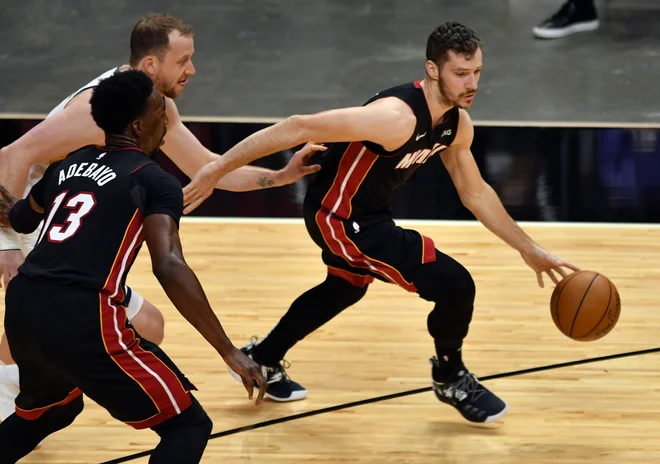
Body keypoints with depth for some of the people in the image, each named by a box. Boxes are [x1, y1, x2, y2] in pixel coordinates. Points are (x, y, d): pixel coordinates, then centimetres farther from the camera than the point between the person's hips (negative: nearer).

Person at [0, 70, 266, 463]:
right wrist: (230, 352, -14)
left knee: (49, 410, 37)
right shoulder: (155, 181, 1)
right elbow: (169, 268, -14)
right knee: (188, 426, 3)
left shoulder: (71, 164, 21)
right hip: (82, 320, -8)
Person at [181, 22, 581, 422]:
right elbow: (300, 128, -33)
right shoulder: (398, 117, -34)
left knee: (346, 287, 35)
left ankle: (262, 360, 54)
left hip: (368, 211, 10)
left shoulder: (457, 124, -6)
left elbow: (476, 193, 10)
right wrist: (217, 170, -33)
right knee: (454, 285, -15)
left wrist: (530, 250, 11)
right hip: (338, 217, -10)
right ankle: (451, 379, 12)